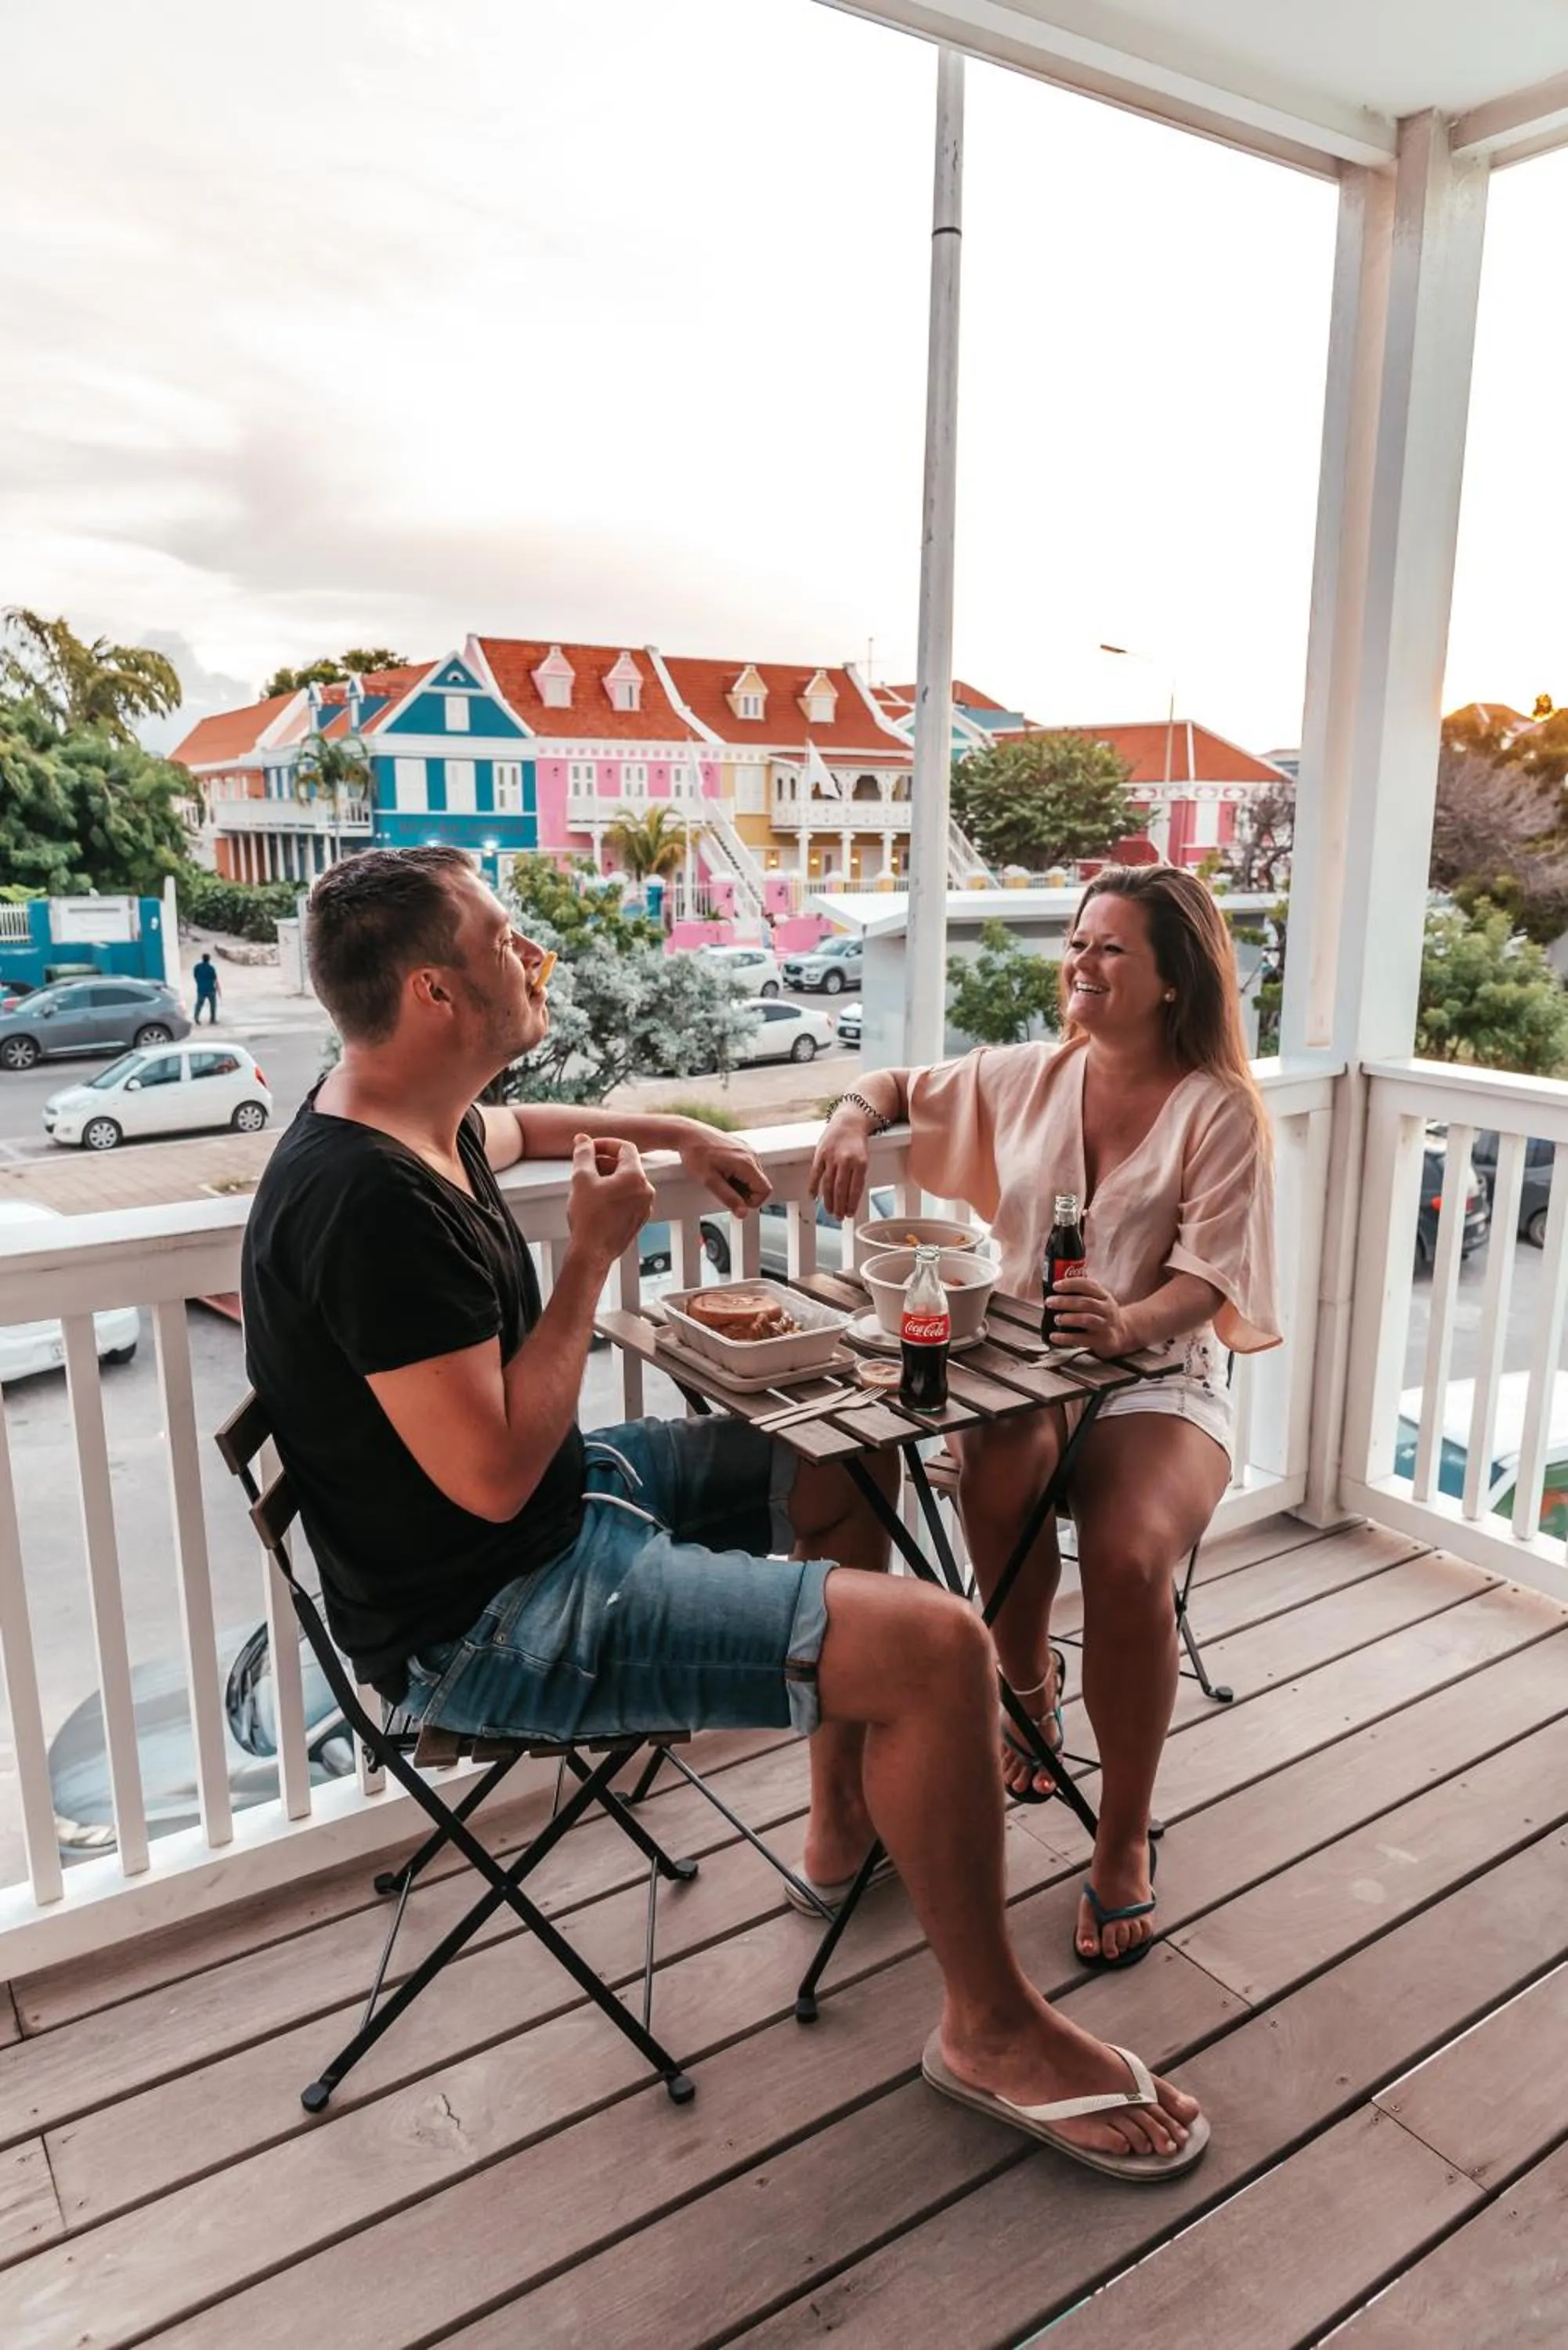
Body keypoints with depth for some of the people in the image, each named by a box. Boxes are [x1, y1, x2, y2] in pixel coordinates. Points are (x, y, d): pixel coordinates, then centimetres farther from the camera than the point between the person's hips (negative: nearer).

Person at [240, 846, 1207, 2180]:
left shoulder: (408, 1118, 3)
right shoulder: (372, 1202, -28)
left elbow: (511, 1129, 29)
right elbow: (495, 1475, -27)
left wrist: (676, 1135, 26)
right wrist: (596, 1253, -19)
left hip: (563, 1498, 11)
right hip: (492, 1620, -10)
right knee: (940, 1648, -19)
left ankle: (846, 1821, 35)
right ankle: (993, 2028, 8)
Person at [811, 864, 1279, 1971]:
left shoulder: (1220, 1109, -3)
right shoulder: (1028, 1074, 9)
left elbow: (1209, 1273, -12)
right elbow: (900, 1086, 21)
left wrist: (1129, 1322, -33)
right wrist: (853, 1120, -3)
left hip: (1161, 1375, -2)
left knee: (1128, 1556, -32)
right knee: (1002, 1480, -33)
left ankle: (1126, 1838, -7)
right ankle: (1029, 1683, 1)